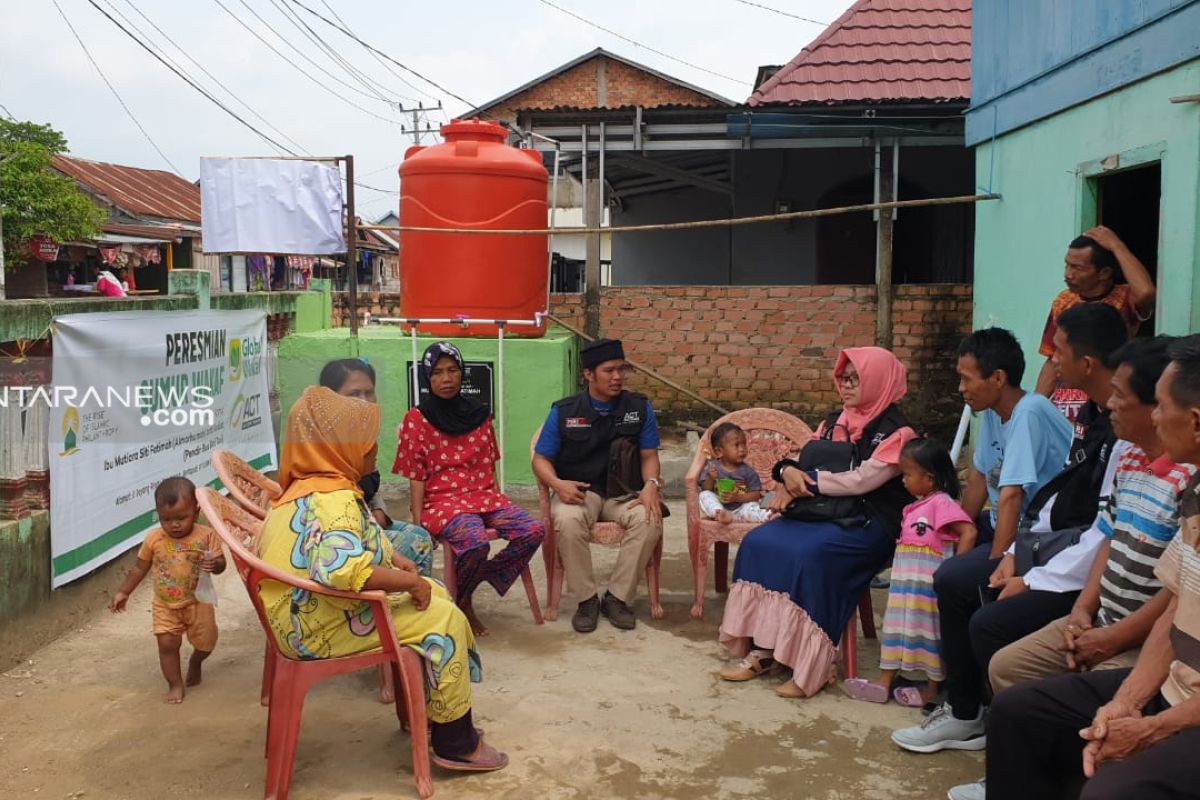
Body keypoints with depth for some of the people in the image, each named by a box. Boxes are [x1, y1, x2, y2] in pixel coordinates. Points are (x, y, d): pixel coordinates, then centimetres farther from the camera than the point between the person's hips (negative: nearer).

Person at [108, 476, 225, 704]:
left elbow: (221, 564, -12)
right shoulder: (153, 539, -8)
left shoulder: (206, 536, -15)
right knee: (167, 643, -4)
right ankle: (175, 684, 14)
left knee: (206, 642, 10)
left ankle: (195, 663, 44)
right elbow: (140, 568, 4)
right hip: (165, 605, 1)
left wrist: (214, 564, -36)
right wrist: (123, 592, 5)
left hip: (197, 602, -1)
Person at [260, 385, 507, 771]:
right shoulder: (332, 499, -25)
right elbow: (342, 569, -41)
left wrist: (395, 560, 7)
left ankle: (421, 707, 24)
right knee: (444, 620, -11)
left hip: (312, 611, 11)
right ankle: (456, 742, -1)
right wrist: (410, 581, -28)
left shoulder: (312, 487, 10)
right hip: (319, 626, -11)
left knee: (435, 596, 15)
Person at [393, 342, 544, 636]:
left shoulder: (478, 414, 13)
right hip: (442, 499, -5)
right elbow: (416, 476, -2)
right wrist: (418, 525, -10)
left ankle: (483, 577, 2)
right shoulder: (417, 419, 0)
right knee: (476, 542, -36)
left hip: (484, 495, 5)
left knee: (534, 531, -21)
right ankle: (461, 603, -5)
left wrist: (498, 505, 8)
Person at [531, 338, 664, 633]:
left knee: (649, 519, -31)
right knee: (568, 520, -36)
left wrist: (651, 484, -16)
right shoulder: (564, 411, 0)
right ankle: (586, 598, -16)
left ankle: (617, 598, -15)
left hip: (624, 493, 2)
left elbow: (649, 455, 6)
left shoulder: (639, 407, 4)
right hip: (578, 491, -1)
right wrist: (557, 484, -20)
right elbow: (541, 459, 2)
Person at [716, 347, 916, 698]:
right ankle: (762, 649, -17)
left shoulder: (896, 432, -6)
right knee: (758, 542, -18)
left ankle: (811, 664, -24)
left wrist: (806, 480, -12)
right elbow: (805, 463, 14)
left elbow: (861, 480, -17)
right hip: (823, 513, 7)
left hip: (867, 524, -7)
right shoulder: (833, 423, 15)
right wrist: (789, 473, -11)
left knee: (809, 554, -34)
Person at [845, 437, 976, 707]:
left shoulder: (941, 503, -14)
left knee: (932, 630, 3)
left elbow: (968, 532, -23)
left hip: (929, 585, -9)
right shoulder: (916, 507, 14)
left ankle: (933, 687, 16)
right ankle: (885, 681, 17)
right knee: (898, 625, 11)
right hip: (905, 583, 9)